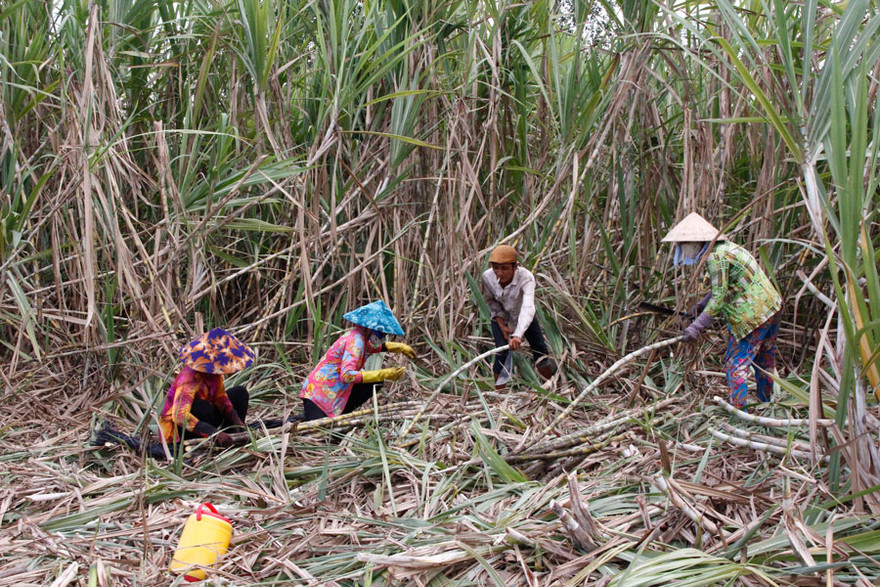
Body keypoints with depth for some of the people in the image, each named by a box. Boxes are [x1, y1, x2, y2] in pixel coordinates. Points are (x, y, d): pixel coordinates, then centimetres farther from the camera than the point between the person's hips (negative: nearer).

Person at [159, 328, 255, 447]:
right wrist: (214, 433, -51)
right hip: (177, 429, -8)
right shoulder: (190, 377, -33)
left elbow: (220, 397, 1)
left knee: (240, 392, 1)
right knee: (203, 406, -37)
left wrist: (237, 421, -14)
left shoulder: (214, 369, -10)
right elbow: (179, 415, -44)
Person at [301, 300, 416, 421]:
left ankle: (340, 414, 8)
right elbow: (347, 375, -33)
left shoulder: (360, 335, 5)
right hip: (318, 393, -9)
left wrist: (399, 347, 23)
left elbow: (369, 347, 31)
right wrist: (383, 374, -31)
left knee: (376, 383, 4)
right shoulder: (355, 341, -22)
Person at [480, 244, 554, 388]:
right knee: (502, 353, -14)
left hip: (524, 316, 0)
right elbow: (490, 300, -8)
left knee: (540, 349, 7)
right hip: (501, 316, 0)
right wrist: (501, 324, -17)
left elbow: (528, 308, -54)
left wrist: (518, 335, -67)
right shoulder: (487, 277, -29)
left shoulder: (526, 278, -39)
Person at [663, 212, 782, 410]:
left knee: (736, 364, -5)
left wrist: (697, 326, -20)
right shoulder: (724, 247, 13)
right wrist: (702, 305, 17)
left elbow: (720, 296, -21)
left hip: (752, 315, -10)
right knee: (764, 362, 20)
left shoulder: (716, 256, -18)